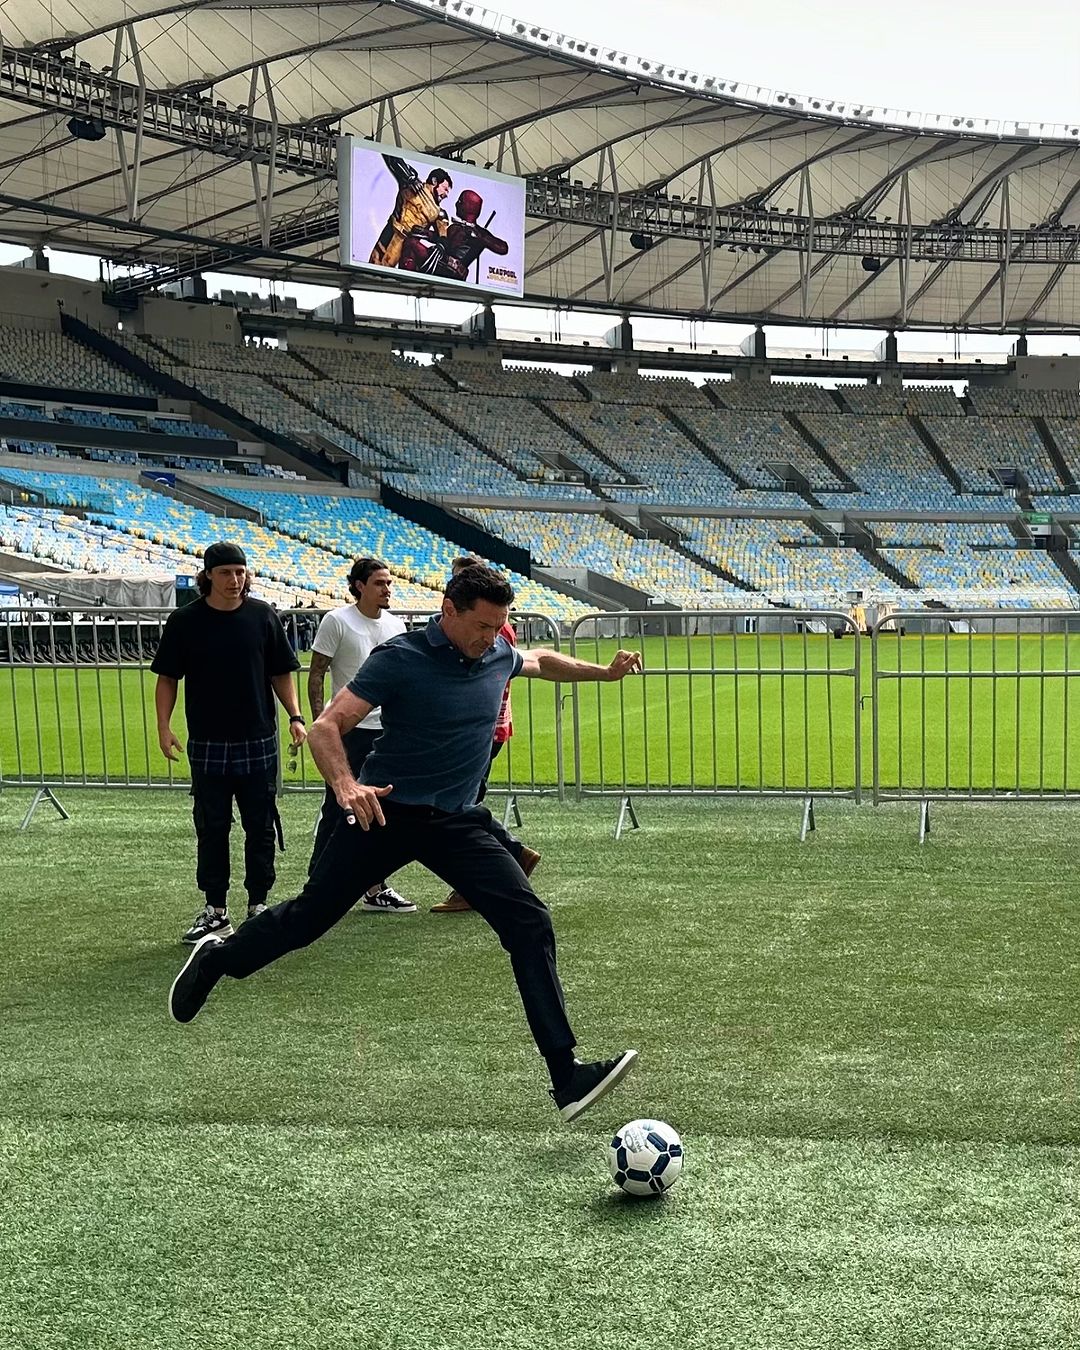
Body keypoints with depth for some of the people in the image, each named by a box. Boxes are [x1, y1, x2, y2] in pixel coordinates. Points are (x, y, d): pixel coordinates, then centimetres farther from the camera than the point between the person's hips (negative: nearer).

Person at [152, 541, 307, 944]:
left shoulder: (263, 616, 0)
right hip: (207, 744, 0)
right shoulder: (185, 621, -2)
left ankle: (258, 905, 18)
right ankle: (215, 910, 15)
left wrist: (295, 717, -4)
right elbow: (167, 678, 3)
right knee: (211, 828, 6)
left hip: (259, 743, 1)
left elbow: (280, 674, 7)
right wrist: (164, 727, -7)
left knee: (261, 827, 6)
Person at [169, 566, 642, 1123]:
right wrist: (345, 785, -35)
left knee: (530, 924, -11)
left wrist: (603, 671, 20)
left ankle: (566, 1076, -10)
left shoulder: (499, 655, 3)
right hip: (385, 810, -4)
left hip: (457, 822, 4)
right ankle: (216, 959, 38)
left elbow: (540, 661, 30)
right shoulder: (399, 658, -14)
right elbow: (326, 727, -17)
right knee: (310, 917, 7)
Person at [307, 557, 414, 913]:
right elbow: (316, 675, -6)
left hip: (387, 730, 6)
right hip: (348, 730, -5)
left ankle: (375, 888, 19)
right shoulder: (337, 621, -7)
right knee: (336, 810, -1)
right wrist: (320, 723, -14)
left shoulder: (396, 625, 10)